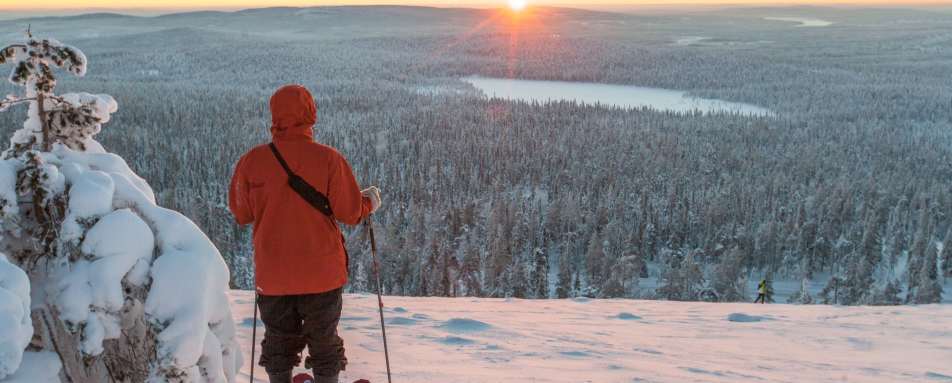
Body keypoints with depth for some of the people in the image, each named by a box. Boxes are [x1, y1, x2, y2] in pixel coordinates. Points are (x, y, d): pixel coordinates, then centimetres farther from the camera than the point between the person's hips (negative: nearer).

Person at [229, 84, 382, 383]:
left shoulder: (252, 161, -7)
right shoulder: (329, 159, -13)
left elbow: (241, 214, 2)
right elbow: (349, 212, -11)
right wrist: (370, 202, 10)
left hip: (272, 274, 2)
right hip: (321, 271, -1)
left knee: (279, 341, 18)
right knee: (324, 341, 15)